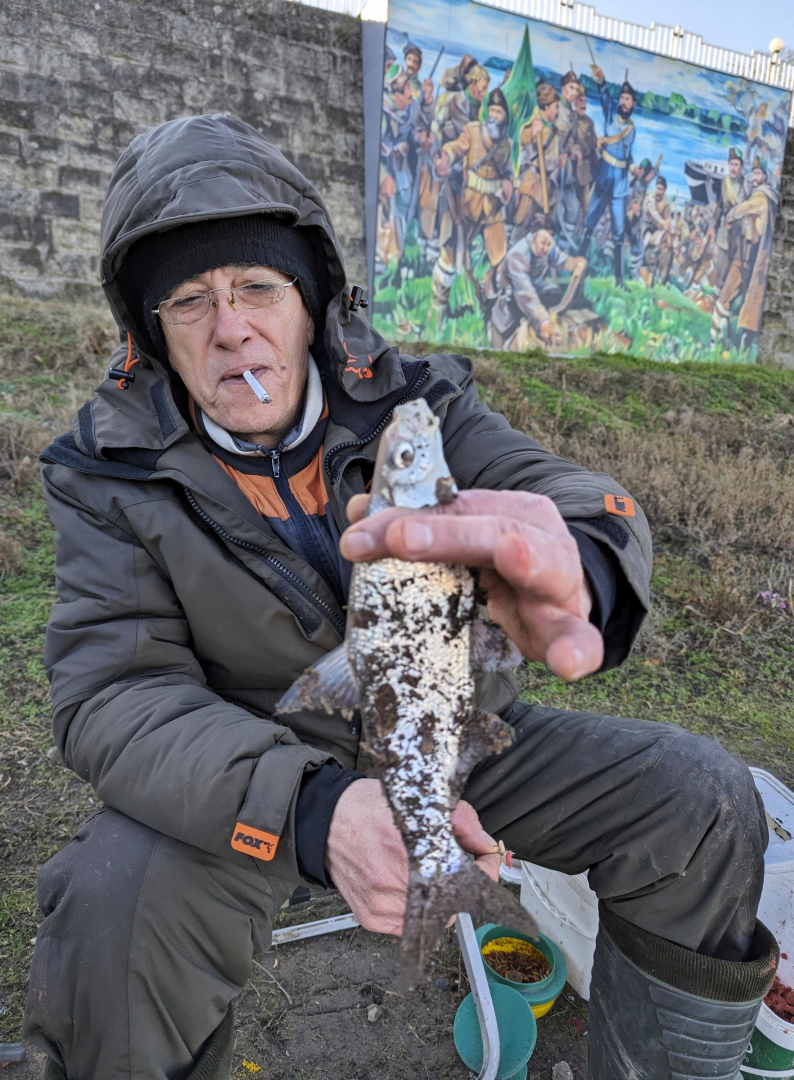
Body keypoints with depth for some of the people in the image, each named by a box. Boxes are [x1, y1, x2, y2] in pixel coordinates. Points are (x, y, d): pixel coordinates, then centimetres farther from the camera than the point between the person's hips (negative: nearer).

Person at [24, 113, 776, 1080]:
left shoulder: (411, 402, -6)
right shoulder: (115, 473, -9)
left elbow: (569, 490, -19)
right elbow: (112, 693, -18)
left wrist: (571, 567, -47)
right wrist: (314, 810, -37)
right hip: (254, 774, -1)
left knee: (704, 800, -9)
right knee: (113, 901, -31)